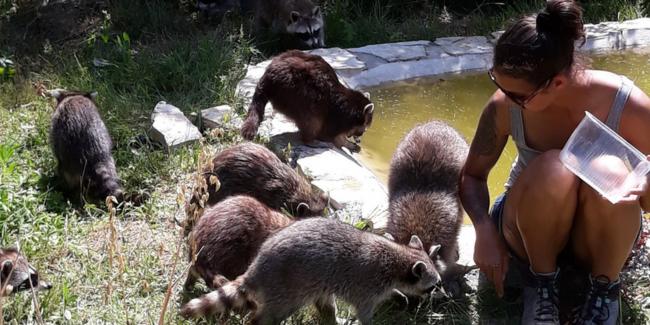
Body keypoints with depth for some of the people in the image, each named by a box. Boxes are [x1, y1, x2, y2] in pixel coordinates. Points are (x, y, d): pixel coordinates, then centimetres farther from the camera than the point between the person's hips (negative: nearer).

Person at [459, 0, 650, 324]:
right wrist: (485, 230, -24)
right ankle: (542, 280, -8)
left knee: (611, 172, -35)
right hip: (530, 228, 0)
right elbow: (473, 176, -5)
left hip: (600, 234, 0)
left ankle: (604, 288, -8)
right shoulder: (504, 107, -22)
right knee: (553, 169, -35)